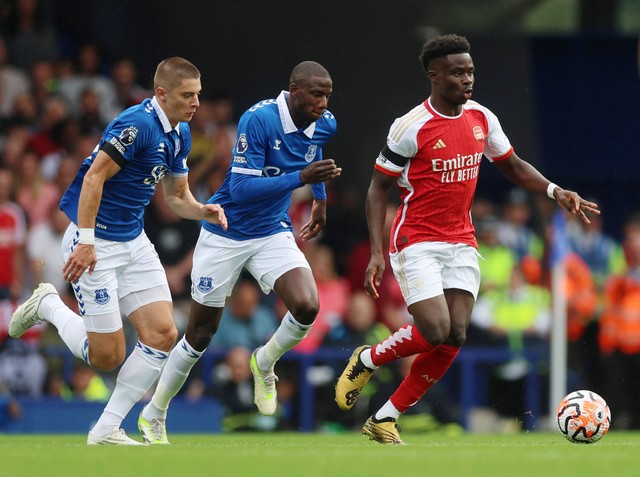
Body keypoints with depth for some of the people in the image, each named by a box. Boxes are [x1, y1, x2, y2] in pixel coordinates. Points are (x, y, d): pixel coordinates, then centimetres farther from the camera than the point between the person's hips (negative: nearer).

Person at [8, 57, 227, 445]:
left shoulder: (180, 133, 8)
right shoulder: (138, 124, -21)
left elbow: (177, 196, 18)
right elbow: (94, 177, -23)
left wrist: (204, 210, -3)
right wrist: (86, 241, -27)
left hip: (133, 241, 9)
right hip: (96, 242, -9)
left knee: (163, 335, -3)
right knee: (107, 356, -6)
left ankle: (106, 429, 5)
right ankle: (48, 305, 21)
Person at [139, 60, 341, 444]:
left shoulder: (324, 125, -5)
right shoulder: (259, 120, -25)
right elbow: (241, 188, -29)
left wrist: (321, 200, 25)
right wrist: (301, 177, -35)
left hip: (273, 233, 5)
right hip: (225, 235, -4)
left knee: (307, 307, -22)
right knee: (200, 335, 5)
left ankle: (266, 362, 10)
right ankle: (154, 415, 26)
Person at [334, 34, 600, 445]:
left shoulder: (482, 118, 3)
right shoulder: (411, 128, -13)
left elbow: (512, 166, 17)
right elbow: (379, 187, -7)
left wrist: (555, 191, -1)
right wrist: (377, 252, -16)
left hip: (461, 244, 6)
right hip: (417, 243, -6)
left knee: (455, 337, -5)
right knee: (435, 330, -19)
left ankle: (385, 420, 7)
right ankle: (366, 361, 11)